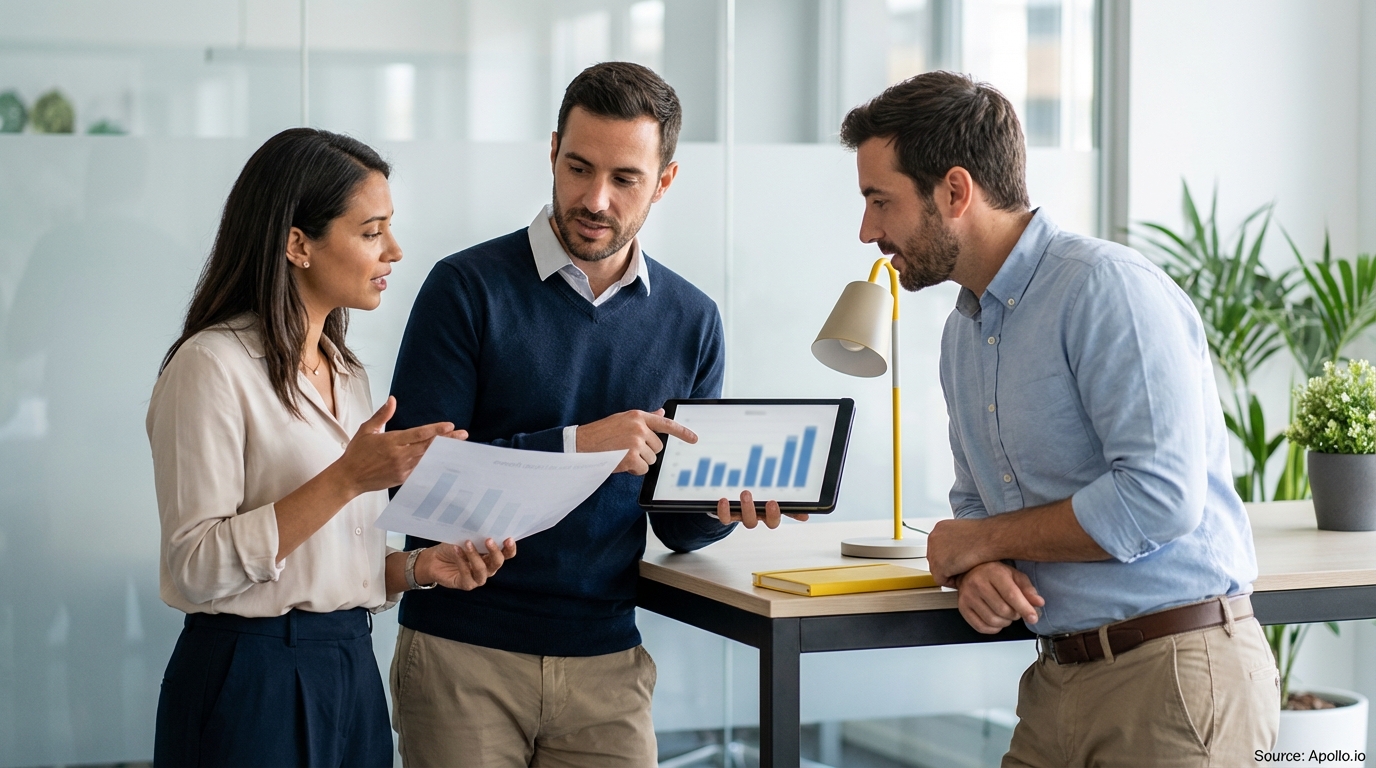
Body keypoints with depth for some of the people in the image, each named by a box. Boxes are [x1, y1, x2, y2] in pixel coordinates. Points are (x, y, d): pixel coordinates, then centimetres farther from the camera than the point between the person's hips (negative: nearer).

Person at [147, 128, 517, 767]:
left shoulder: (346, 373, 15)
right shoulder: (212, 367, -11)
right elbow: (196, 568, -19)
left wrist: (417, 566, 1)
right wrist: (345, 479, -22)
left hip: (352, 670, 8)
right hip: (252, 682, -8)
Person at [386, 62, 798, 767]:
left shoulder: (691, 321, 6)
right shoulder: (468, 287, -6)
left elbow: (674, 524, 11)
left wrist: (722, 505, -11)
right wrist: (574, 445, -21)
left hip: (606, 662, 3)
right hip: (462, 655, -3)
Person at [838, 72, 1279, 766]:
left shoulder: (1107, 288, -15)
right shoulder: (962, 332, 14)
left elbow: (1160, 494, -24)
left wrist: (982, 540, -12)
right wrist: (976, 570, -3)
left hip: (1173, 675, -8)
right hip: (1061, 680, 8)